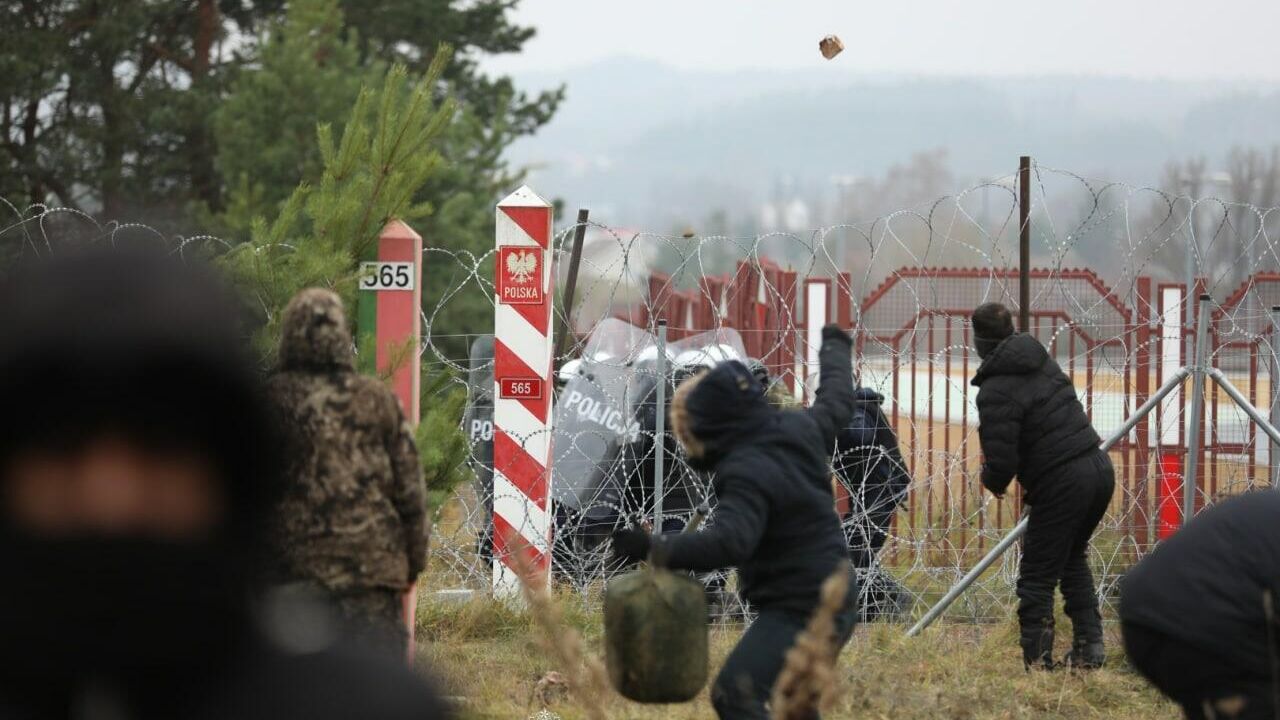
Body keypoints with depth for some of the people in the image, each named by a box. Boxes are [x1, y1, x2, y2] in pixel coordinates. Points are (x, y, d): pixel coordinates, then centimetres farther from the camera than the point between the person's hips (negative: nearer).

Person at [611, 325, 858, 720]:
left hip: (799, 610, -10)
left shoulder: (748, 472, -23)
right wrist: (835, 350, 44)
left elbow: (727, 542, -37)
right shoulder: (799, 430, 3)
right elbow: (836, 401, 24)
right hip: (835, 601, 10)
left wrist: (654, 547, -37)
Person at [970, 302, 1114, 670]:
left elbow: (1002, 461, -16)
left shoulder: (995, 391, -14)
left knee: (1037, 579, 3)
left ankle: (1038, 663, 3)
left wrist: (991, 480, 8)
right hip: (1099, 468, 8)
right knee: (1072, 558, 27)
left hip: (1063, 484, -8)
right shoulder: (1043, 361, 12)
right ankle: (1089, 646, 23)